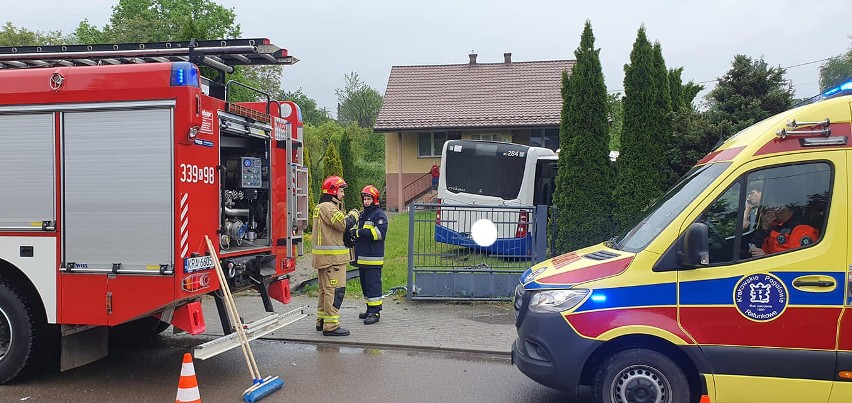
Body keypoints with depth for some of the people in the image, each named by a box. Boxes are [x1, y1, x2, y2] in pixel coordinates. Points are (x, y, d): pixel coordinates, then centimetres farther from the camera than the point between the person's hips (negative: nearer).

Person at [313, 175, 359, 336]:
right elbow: (342, 224, -21)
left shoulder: (322, 207, 20)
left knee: (325, 289, 17)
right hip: (331, 257, -11)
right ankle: (331, 326, -10)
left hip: (325, 257, 11)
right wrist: (353, 216, -3)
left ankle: (322, 321, 26)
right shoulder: (327, 207, -14)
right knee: (335, 290, -11)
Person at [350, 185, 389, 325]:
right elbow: (358, 230, 27)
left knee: (373, 284, -8)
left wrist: (359, 232, -21)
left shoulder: (379, 215, -7)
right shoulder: (362, 215, 20)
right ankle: (370, 309, 23)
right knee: (365, 284, 14)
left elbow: (379, 233, -20)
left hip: (373, 257, -9)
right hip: (361, 257, 9)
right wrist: (352, 233, 4)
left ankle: (375, 312, -5)